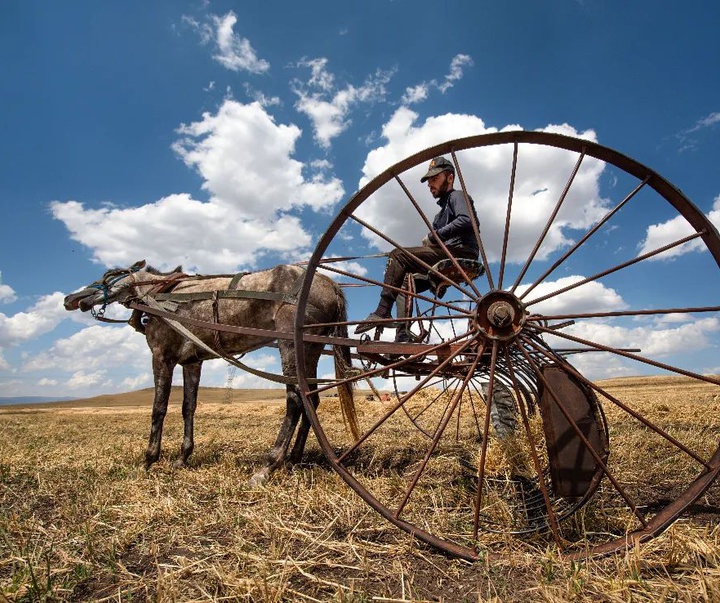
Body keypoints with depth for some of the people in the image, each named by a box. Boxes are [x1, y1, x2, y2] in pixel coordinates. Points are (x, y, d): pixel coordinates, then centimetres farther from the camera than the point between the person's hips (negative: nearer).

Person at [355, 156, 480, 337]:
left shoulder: (457, 196, 4)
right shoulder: (445, 207, 31)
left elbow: (466, 220, -19)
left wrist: (434, 235, -15)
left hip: (460, 253, -10)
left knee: (398, 255, -17)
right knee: (406, 281, 10)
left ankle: (382, 312, -25)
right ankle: (403, 334, -1)